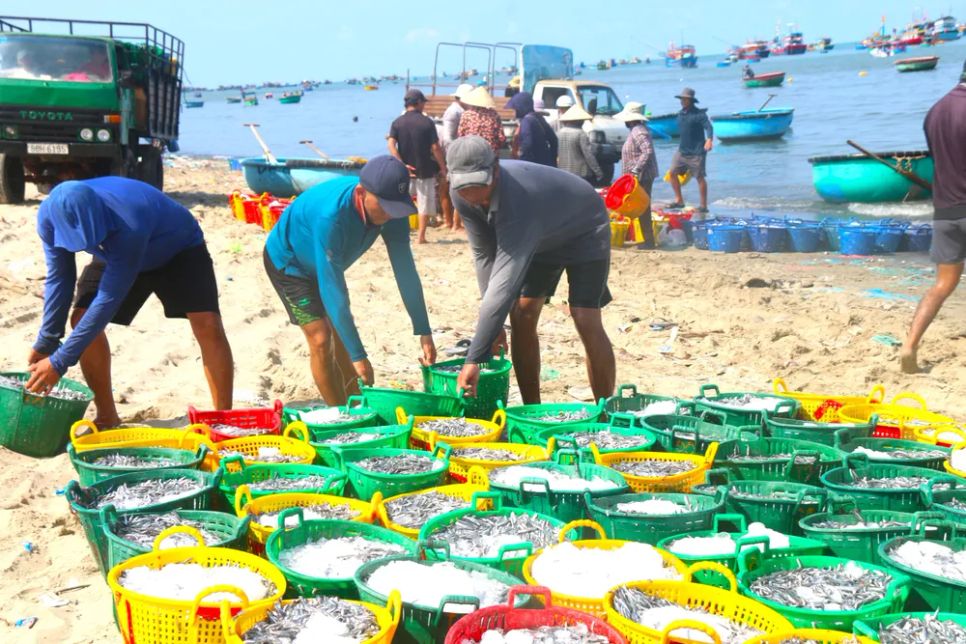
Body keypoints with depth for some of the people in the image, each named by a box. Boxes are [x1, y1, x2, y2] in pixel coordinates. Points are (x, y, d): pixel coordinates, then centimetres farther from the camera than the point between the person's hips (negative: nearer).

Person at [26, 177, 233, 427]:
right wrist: (45, 344, -15)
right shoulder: (50, 216, -28)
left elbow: (109, 299, -41)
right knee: (82, 319, -13)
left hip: (180, 248, -5)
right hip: (115, 252, 5)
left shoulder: (129, 226, -45)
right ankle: (107, 418, 4)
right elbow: (58, 278, -13)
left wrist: (60, 362, -39)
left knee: (208, 325, -24)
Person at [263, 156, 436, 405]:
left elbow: (405, 270, -17)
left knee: (341, 337, 10)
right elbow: (332, 290, -42)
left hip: (327, 263, 7)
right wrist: (358, 355, -40)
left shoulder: (390, 209, -24)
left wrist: (424, 331, -20)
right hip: (287, 261, -7)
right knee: (321, 339, -14)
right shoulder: (331, 215, -44)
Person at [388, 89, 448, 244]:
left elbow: (391, 145, -11)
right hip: (425, 169, -3)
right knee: (425, 203, 6)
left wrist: (402, 165, -14)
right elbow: (435, 147, -10)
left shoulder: (397, 123, 1)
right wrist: (443, 167, -1)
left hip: (406, 169, 3)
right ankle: (421, 236, 4)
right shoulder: (427, 122, -7)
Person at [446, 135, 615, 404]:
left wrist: (474, 359, -54)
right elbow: (483, 253, -12)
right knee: (521, 316, -3)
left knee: (587, 322, -18)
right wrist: (492, 323, -19)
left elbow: (505, 282, -50)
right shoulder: (461, 194, -23)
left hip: (584, 231, -7)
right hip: (540, 238, 7)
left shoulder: (518, 197, -45)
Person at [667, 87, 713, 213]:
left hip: (696, 152, -7)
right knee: (673, 172, 1)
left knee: (700, 177, -1)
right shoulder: (680, 114, 11)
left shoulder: (699, 114, -12)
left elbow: (709, 127, -24)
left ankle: (704, 205, 6)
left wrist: (709, 139, -42)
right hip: (682, 150, 7)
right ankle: (679, 200, 12)